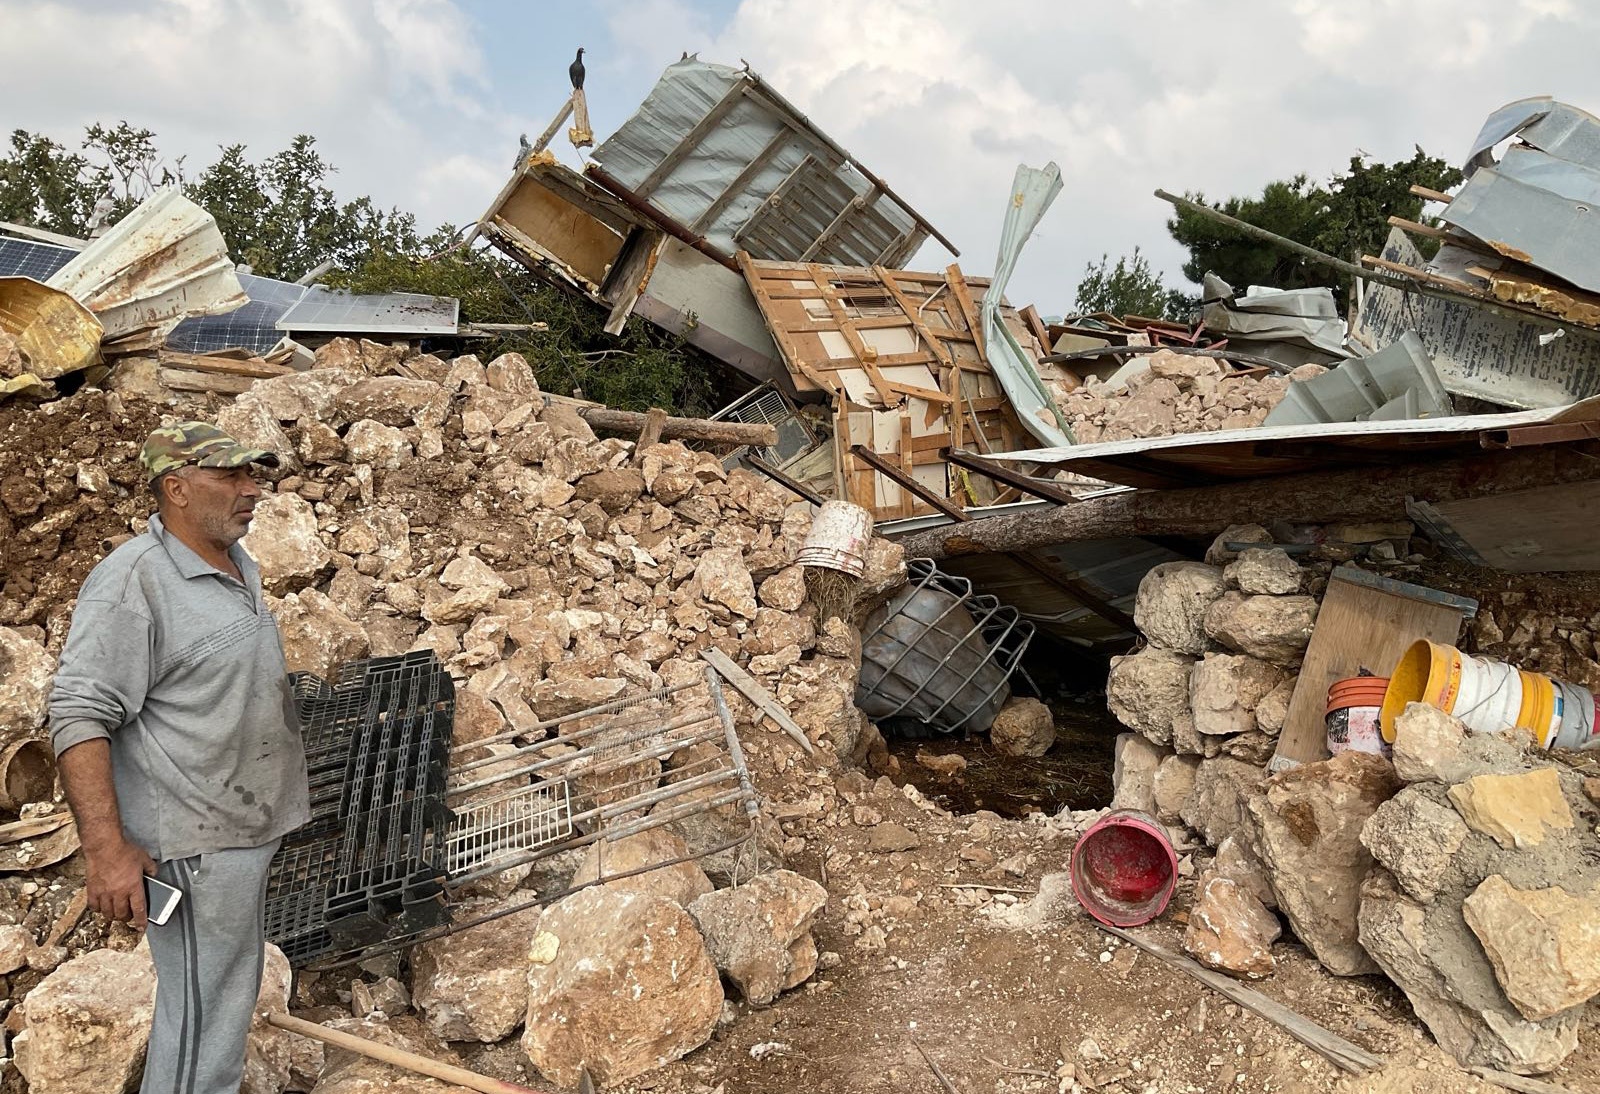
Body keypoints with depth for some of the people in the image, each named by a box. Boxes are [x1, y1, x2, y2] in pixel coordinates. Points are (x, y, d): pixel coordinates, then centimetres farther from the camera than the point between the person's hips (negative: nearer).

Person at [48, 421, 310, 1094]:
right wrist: (105, 848, -27)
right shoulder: (132, 581, -19)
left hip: (249, 828, 9)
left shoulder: (238, 564, 9)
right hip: (195, 844, -9)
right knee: (203, 1018, 2)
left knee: (233, 992, 23)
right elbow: (79, 716, -22)